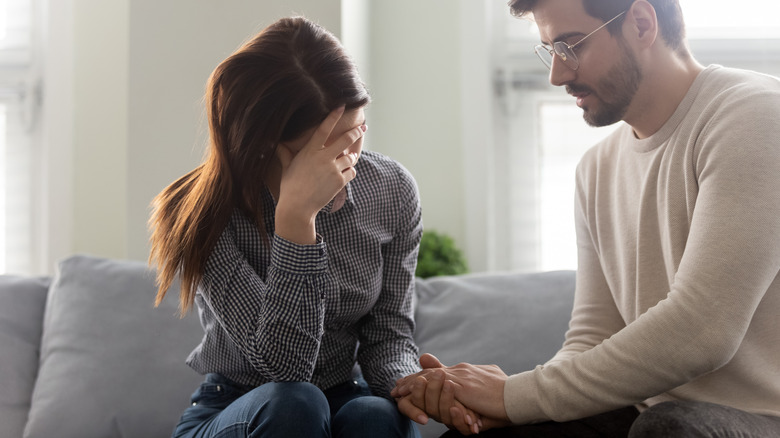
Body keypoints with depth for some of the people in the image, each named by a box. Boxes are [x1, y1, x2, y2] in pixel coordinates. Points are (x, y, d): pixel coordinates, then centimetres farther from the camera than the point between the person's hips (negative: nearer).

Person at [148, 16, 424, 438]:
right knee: (293, 403, -35)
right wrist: (296, 216, -37)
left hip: (343, 401, 2)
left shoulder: (393, 190, -8)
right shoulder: (204, 215, -20)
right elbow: (282, 365, -28)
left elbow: (387, 332, -1)